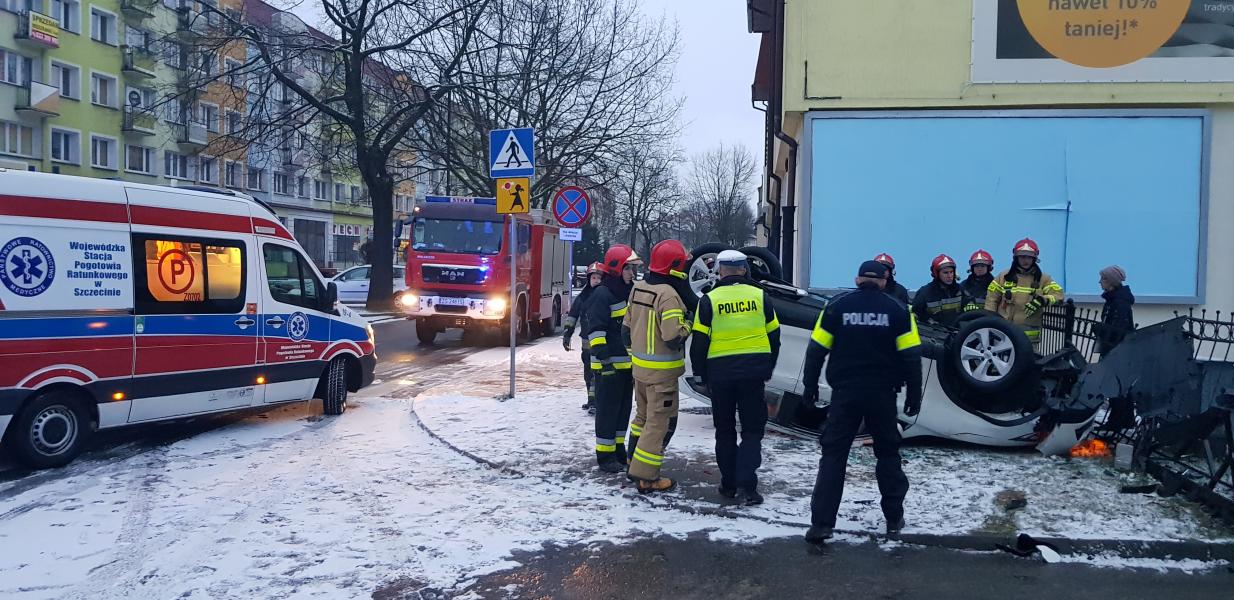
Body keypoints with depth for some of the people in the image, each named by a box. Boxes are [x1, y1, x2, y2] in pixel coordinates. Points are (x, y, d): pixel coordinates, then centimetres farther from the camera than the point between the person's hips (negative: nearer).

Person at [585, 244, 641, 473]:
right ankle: (605, 456, 7)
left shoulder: (629, 293, 15)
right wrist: (603, 358, -27)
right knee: (607, 411, -1)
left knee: (624, 409, 15)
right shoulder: (602, 295, -14)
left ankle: (619, 450, 27)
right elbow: (595, 329, -20)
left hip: (627, 363, 9)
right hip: (608, 366, -9)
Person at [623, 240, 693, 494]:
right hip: (661, 371, -9)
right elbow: (673, 337, -27)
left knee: (643, 415, 22)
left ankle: (635, 465, 32)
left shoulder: (638, 288, 6)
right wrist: (688, 322, -9)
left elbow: (626, 328, 13)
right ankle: (645, 476, 0)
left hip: (640, 367, 9)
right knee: (661, 422, -1)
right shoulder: (668, 295, -22)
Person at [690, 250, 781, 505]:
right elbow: (773, 336, 7)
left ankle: (728, 484, 17)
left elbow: (699, 341, -3)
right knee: (752, 428, 7)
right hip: (754, 370, 1)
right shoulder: (760, 297, 2)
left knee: (725, 430, 13)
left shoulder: (709, 300, -4)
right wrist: (768, 369, 18)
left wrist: (700, 373, 8)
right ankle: (746, 484, -5)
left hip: (721, 372, 0)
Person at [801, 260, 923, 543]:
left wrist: (810, 386, 7)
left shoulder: (837, 306, -2)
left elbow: (817, 349, -2)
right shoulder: (897, 310, -1)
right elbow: (911, 355, -2)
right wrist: (914, 394, 6)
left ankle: (821, 522, -4)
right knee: (888, 453, 17)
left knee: (833, 455, 3)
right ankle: (894, 518, 23)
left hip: (844, 393, -1)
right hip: (882, 395, 1)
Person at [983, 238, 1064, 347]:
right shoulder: (1004, 277, 6)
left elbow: (1058, 294, -6)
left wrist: (1042, 300, -24)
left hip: (1029, 334, -1)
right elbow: (991, 298, 7)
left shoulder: (1042, 279, 4)